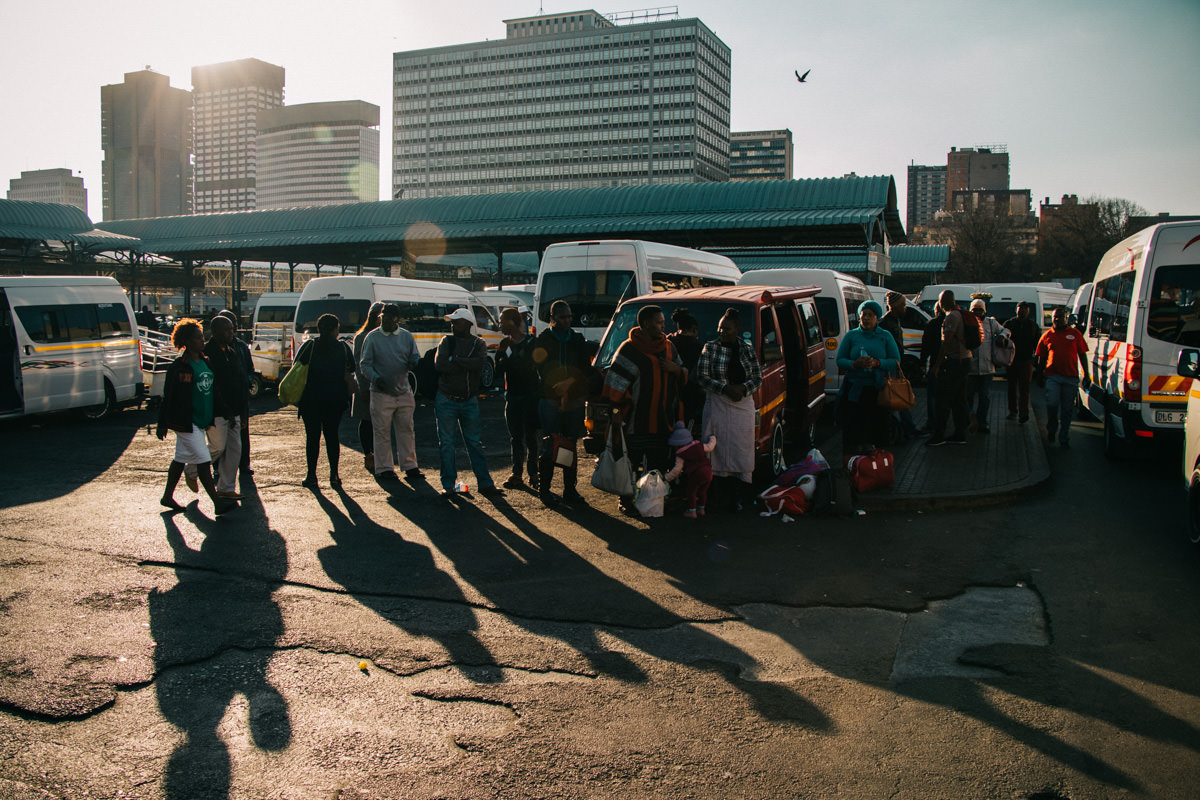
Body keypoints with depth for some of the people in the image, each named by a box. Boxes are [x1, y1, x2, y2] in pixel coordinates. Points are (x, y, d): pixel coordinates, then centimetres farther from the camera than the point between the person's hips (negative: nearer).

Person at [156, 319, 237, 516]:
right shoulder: (179, 367, -12)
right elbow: (168, 397, -10)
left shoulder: (205, 362, 10)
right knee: (203, 460, -9)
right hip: (185, 422, -8)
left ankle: (168, 496, 30)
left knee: (181, 458, 17)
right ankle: (217, 502, -8)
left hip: (201, 420, 8)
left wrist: (211, 418, 19)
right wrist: (162, 424, -9)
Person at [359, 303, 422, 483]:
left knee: (406, 430, 9)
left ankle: (409, 466, 18)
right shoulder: (372, 337, -1)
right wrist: (375, 378, -19)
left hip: (404, 392, 3)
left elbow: (415, 359, 10)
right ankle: (384, 468, 10)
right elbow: (365, 364, -1)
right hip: (381, 393, -3)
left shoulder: (407, 337, 8)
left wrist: (414, 363, -15)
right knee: (382, 431, 1)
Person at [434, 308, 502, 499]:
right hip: (446, 401, 0)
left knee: (475, 443, 4)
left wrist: (455, 360, -15)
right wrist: (467, 365, -14)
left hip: (469, 402, 0)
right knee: (447, 444, 2)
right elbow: (439, 364, -13)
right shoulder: (446, 341, 3)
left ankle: (485, 483, 8)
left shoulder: (478, 344, 4)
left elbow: (480, 362, -17)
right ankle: (449, 485, 10)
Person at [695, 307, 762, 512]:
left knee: (743, 449, -1)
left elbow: (758, 378, 9)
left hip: (743, 405, 1)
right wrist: (724, 388, -16)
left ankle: (741, 496, 4)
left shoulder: (747, 349, 8)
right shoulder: (710, 348, 4)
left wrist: (743, 388, -12)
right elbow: (701, 376, -3)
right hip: (717, 406, -1)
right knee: (721, 449, -3)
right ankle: (733, 493, 4)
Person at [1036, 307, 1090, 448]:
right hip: (1053, 376, 0)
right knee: (1052, 403, -16)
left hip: (1071, 377, 0)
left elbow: (1082, 355, 10)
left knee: (1067, 409, 4)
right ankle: (1051, 429, 10)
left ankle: (1064, 438, 15)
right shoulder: (1047, 336, 9)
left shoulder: (1075, 334, 8)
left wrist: (1086, 374, 6)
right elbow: (1041, 358, 14)